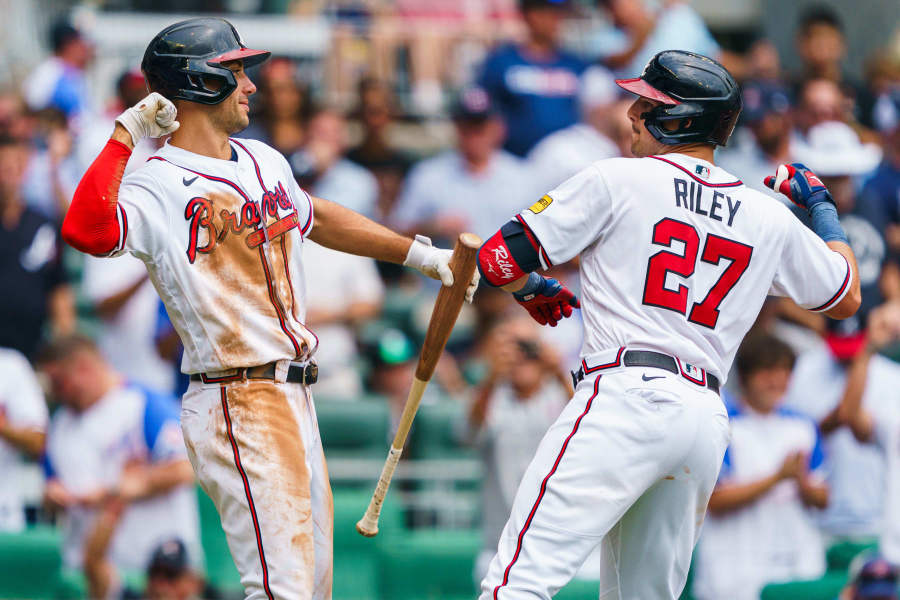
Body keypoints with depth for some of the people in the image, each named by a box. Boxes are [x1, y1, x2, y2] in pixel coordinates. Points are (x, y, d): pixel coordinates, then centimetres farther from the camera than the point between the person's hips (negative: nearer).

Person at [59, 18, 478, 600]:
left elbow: (318, 218, 34)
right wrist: (125, 136, -25)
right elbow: (85, 230, -32)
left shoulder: (264, 161, 15)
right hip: (237, 404, -9)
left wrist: (420, 253, 35)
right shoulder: (157, 188, -12)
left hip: (296, 398, 9)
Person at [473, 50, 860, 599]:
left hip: (625, 398, -7)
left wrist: (531, 287, 26)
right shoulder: (770, 218, 17)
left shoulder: (618, 181, 3)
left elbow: (499, 261, 3)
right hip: (707, 423, 7)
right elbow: (847, 297, 32)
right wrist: (823, 207, 46)